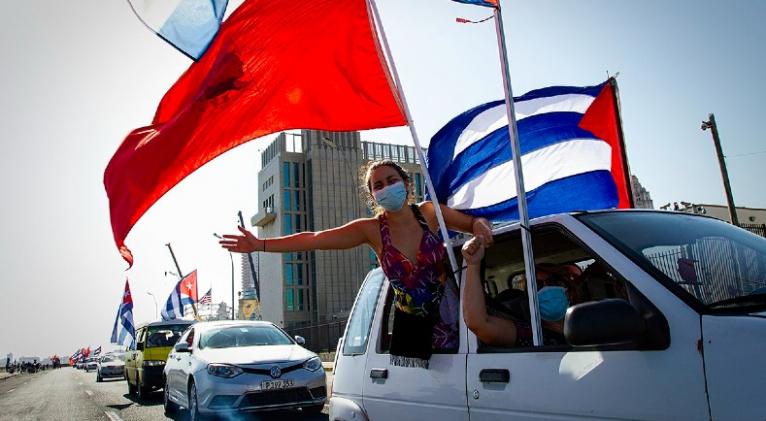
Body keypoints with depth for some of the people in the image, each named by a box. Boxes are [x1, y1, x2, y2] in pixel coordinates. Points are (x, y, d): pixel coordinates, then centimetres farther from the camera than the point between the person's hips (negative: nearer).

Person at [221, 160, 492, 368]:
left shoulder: (429, 212, -6)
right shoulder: (371, 230, -7)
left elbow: (474, 223, 7)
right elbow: (313, 239, -13)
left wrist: (481, 224, -18)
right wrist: (259, 245, -18)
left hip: (448, 319, 0)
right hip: (411, 327, 0)